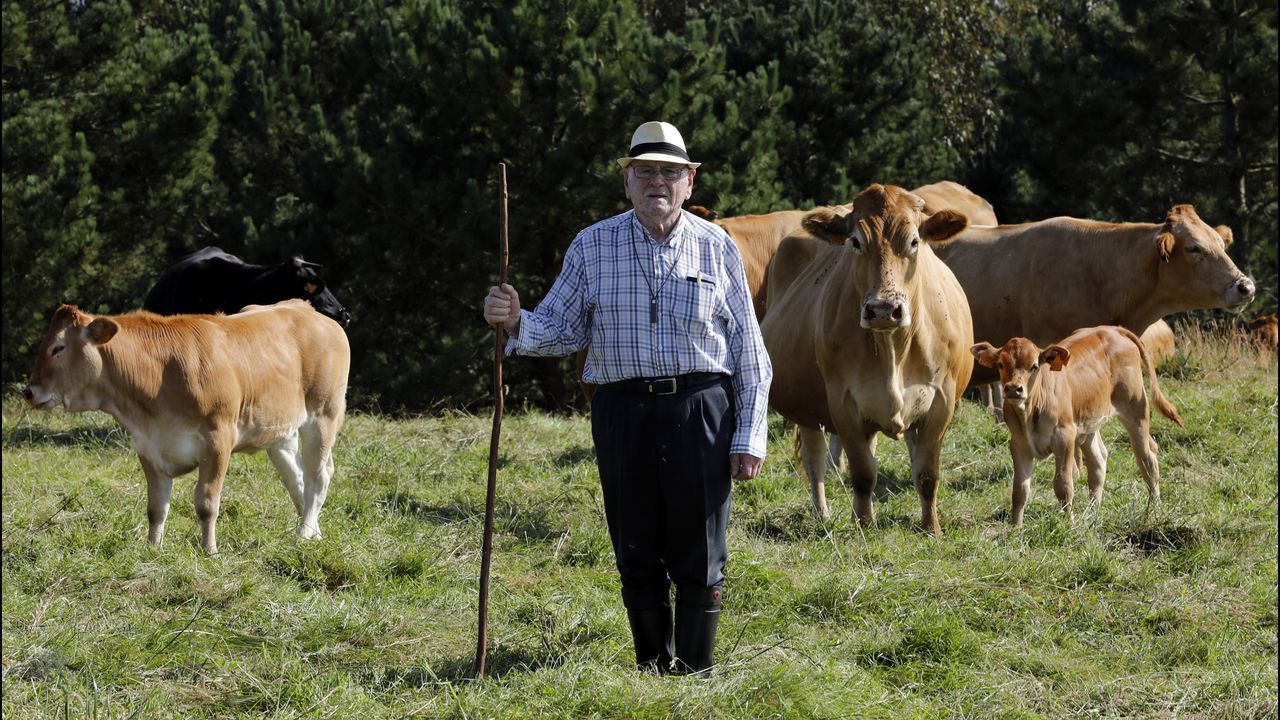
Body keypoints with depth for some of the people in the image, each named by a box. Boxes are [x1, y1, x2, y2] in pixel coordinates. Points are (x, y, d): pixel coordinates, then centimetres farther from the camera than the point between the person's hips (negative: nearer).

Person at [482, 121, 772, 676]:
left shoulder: (717, 248, 5)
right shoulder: (592, 247, 6)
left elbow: (749, 350, 6)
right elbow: (560, 330, 6)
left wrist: (750, 436, 0)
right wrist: (516, 322, -16)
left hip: (702, 409, -1)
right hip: (623, 413, 1)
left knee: (699, 559, 1)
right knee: (637, 556, 6)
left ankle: (695, 670, 12)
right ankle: (650, 669, 17)